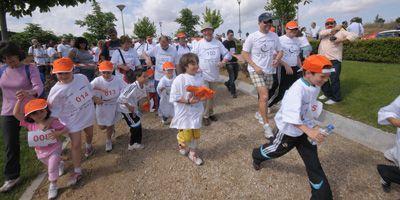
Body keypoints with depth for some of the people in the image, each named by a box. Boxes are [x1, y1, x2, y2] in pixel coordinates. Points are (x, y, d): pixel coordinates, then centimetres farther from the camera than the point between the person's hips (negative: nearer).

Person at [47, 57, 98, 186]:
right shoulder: (56, 91, -22)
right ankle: (77, 171, 16)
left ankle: (88, 146, 62)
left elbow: (89, 90, 5)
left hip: (88, 114, 4)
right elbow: (54, 111, -13)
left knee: (89, 133, 27)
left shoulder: (82, 78, -14)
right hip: (73, 120, -4)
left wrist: (95, 99, 15)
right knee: (75, 145, 1)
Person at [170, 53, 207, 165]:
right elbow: (174, 97, -18)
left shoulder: (199, 78, 1)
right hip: (184, 113, -5)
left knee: (196, 134, 15)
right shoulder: (179, 79, -17)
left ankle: (193, 153, 35)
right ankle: (182, 146, 41)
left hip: (196, 112, 5)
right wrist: (188, 101, -26)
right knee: (186, 135, 7)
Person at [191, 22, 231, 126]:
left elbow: (227, 54, 7)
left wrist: (223, 62, -12)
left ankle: (211, 113, 31)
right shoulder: (199, 44, -1)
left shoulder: (218, 43, 5)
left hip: (215, 75, 3)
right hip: (203, 75, -3)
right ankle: (205, 115, 10)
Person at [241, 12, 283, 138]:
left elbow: (280, 51, 14)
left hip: (270, 71, 5)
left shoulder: (274, 36, 6)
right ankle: (266, 125, -7)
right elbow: (244, 54, -6)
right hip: (256, 70, -5)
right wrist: (255, 66, -14)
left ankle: (259, 113, 43)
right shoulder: (252, 37, -7)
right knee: (264, 96, -15)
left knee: (263, 96, 16)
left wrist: (277, 59, -9)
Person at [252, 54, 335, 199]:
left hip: (306, 127, 6)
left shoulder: (315, 86, -6)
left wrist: (313, 127, 10)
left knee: (313, 161, 7)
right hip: (288, 130, -6)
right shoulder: (297, 90, -33)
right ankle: (257, 156, 51)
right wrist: (309, 132, -48)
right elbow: (292, 116, -41)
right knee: (276, 150, 19)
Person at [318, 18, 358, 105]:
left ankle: (335, 98, 9)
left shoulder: (340, 32, 4)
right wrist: (334, 29, -8)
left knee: (334, 80, -5)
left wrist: (341, 40, -16)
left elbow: (354, 35, -4)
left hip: (334, 60, -5)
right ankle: (327, 94, 35)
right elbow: (321, 33, -9)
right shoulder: (324, 33, 15)